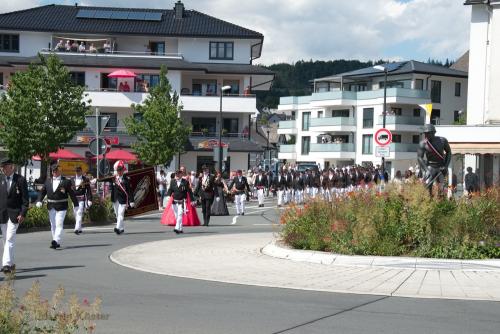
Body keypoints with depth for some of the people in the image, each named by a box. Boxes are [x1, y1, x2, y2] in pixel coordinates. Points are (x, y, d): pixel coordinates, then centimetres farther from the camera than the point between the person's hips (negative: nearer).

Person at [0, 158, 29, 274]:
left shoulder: (20, 180, -4)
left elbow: (25, 199, -4)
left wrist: (23, 213, -12)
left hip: (15, 213, -4)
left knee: (10, 239, -13)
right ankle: (11, 263, 21)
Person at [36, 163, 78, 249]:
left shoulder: (66, 182, -2)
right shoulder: (48, 181, 11)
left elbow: (72, 194, -2)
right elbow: (42, 192, 9)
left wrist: (76, 205, -3)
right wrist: (39, 201, -9)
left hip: (61, 207, -5)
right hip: (51, 207, 5)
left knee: (59, 224, -14)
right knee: (53, 225, 10)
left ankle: (56, 241, -22)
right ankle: (57, 243, 20)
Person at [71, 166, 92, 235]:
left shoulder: (86, 180, 1)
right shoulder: (72, 179, 11)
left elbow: (89, 190, -2)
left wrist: (89, 200, -8)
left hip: (82, 199, -4)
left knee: (79, 213, -15)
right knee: (76, 215, 10)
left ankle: (77, 229, -21)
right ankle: (79, 229, 22)